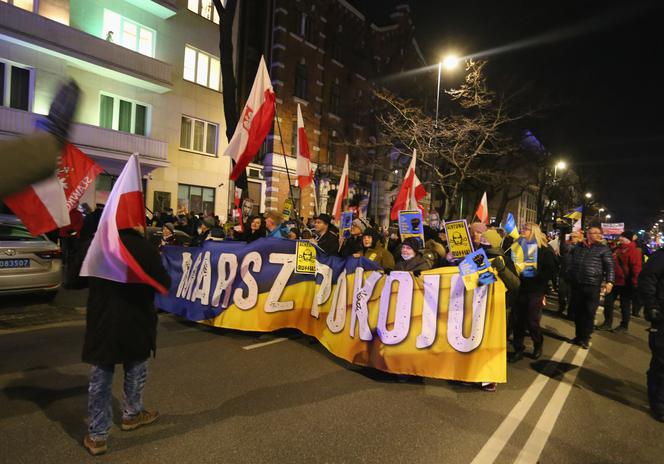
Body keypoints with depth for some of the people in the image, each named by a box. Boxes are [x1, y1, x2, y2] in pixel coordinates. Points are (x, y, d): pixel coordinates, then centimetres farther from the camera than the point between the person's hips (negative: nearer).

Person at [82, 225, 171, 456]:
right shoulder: (144, 247, -17)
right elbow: (164, 283, -10)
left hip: (101, 321, 3)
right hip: (136, 322, -3)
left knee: (101, 377, 10)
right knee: (136, 371, 19)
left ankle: (96, 435, 16)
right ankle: (132, 415, 37)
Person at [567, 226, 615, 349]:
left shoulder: (603, 248, 3)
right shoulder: (578, 247, 11)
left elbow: (610, 266, -3)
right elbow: (570, 263, 19)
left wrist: (610, 281, -15)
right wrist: (568, 277, 11)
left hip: (592, 286, -3)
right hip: (576, 284, 3)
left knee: (589, 313, 2)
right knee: (577, 311, 9)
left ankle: (585, 338, 14)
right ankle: (579, 335, 23)